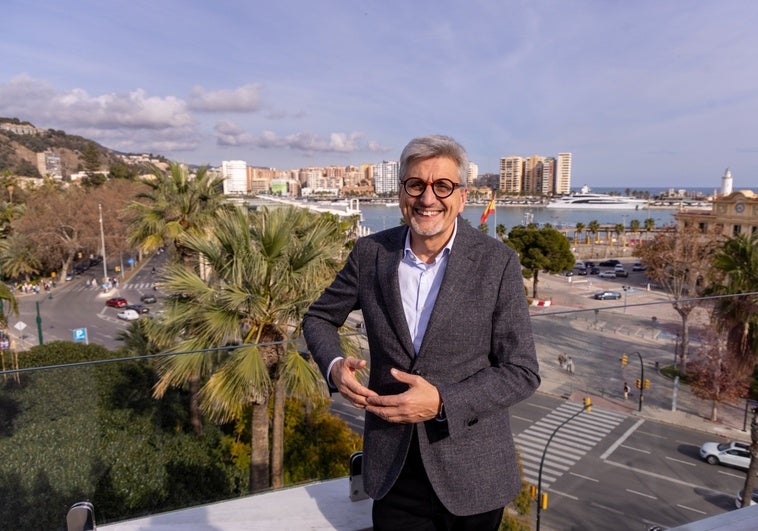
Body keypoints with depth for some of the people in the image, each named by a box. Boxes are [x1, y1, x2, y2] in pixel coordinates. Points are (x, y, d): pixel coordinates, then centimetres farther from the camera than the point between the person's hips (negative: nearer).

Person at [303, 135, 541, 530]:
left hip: (471, 471, -1)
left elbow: (523, 373, -10)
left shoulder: (497, 262, -12)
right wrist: (334, 365, -12)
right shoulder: (370, 253, -5)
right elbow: (319, 317, 8)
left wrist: (442, 402, -22)